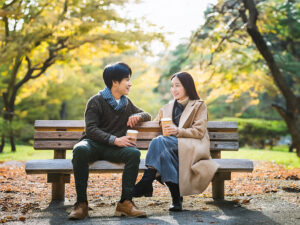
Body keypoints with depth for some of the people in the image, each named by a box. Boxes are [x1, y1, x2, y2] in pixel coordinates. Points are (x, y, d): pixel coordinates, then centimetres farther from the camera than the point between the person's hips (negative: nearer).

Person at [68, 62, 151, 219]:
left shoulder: (127, 103, 20)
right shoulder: (96, 101, 1)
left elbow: (147, 116, 31)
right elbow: (90, 129, -10)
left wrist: (137, 116, 4)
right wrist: (114, 140, -25)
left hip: (114, 148, 4)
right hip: (93, 144, -3)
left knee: (134, 153, -30)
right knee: (80, 149, -39)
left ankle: (125, 202, -29)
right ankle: (81, 203, -32)